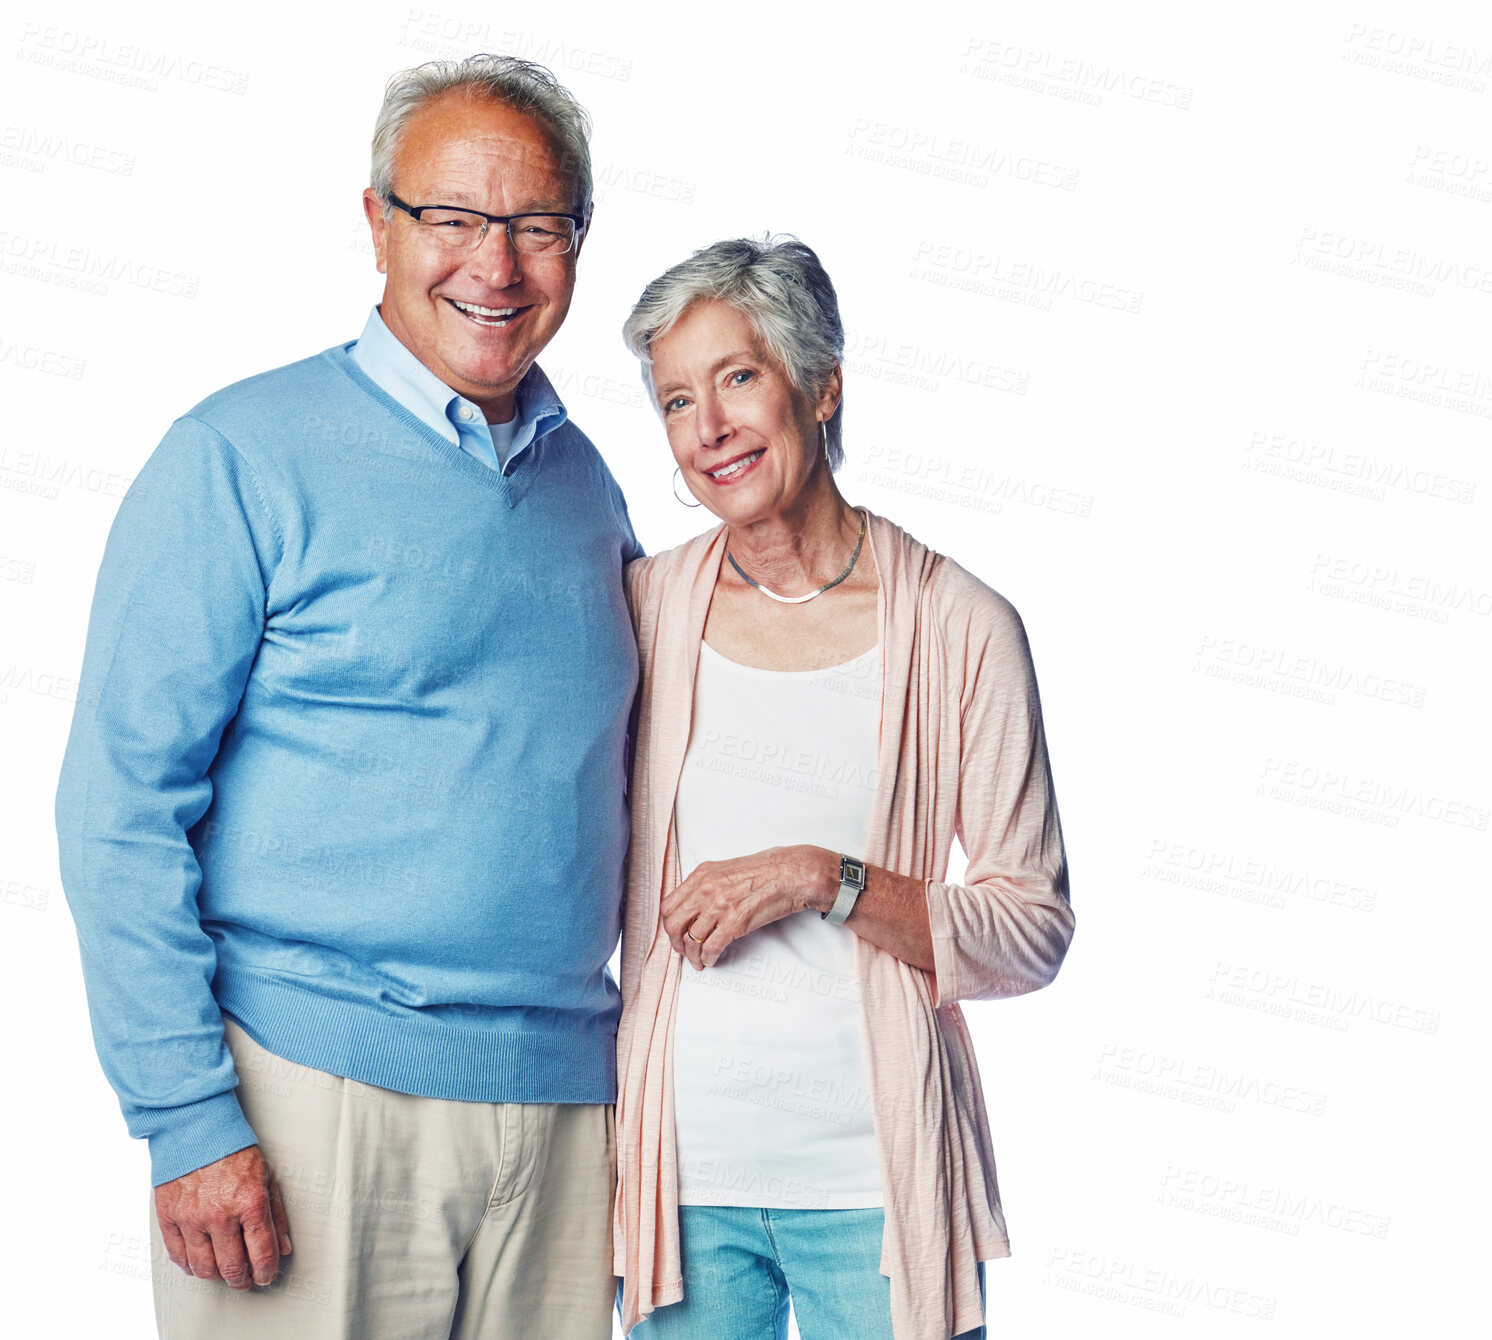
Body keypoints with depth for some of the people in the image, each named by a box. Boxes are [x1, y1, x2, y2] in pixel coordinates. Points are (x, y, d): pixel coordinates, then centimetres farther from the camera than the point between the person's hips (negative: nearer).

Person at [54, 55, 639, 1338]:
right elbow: (120, 809, -9)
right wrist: (187, 1119, -14)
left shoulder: (587, 485, 10)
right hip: (313, 1088, -5)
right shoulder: (242, 461, -6)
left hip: (567, 1097, 5)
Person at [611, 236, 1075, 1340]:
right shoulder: (644, 609, 2)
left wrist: (826, 878, -17)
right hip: (682, 1175, 2)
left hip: (878, 1184, -2)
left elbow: (1033, 931, -5)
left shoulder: (961, 629, -5)